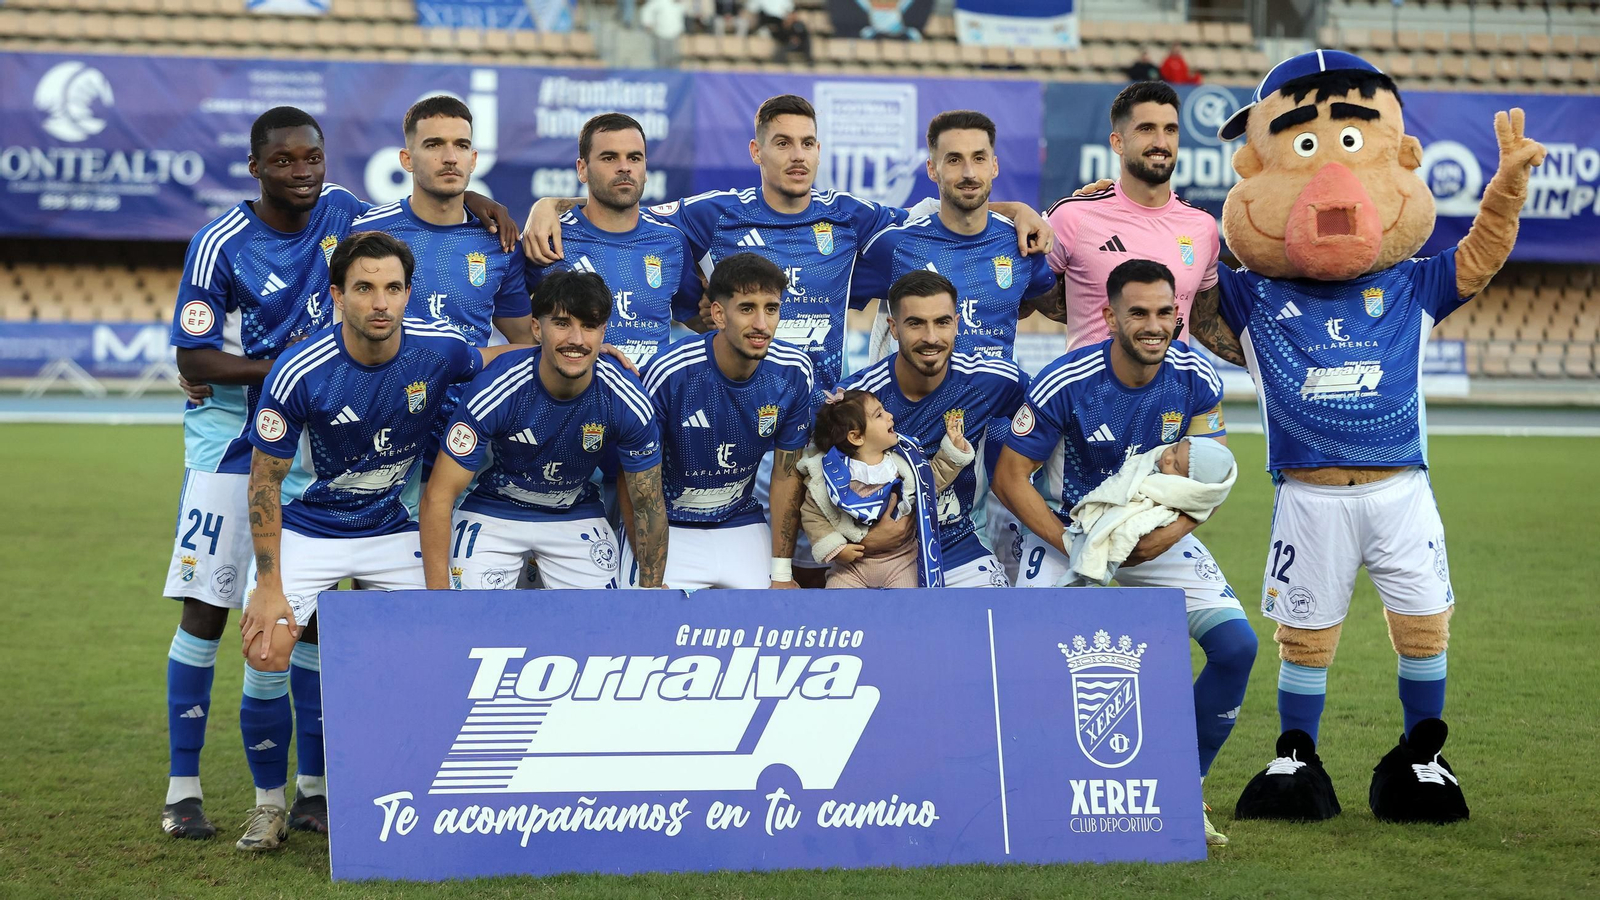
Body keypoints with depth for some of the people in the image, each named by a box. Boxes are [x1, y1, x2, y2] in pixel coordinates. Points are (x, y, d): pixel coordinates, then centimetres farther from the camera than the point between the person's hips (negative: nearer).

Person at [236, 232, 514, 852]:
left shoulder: (438, 351, -17)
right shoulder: (299, 373, -25)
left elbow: (493, 359, 9)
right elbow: (265, 480, -14)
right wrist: (268, 587, -17)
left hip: (392, 531, 2)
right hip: (305, 527, -2)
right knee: (266, 653, -18)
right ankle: (269, 803, 4)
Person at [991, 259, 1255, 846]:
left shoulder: (1197, 380, -13)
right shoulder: (1065, 384, -23)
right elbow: (1010, 477, -15)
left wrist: (1169, 534, -21)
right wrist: (1073, 546, -23)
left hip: (1159, 534, 3)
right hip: (1068, 530, -3)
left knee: (1236, 646, -13)